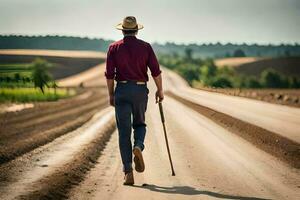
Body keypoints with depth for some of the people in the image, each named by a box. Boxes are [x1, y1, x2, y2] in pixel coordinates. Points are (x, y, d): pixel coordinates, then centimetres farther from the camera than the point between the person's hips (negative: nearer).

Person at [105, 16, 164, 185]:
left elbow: (110, 74, -1)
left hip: (122, 90, -1)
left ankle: (128, 173, -5)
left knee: (124, 131, 2)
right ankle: (138, 146, -12)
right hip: (141, 90, 1)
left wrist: (111, 94, 8)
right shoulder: (146, 47, 2)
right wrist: (160, 90, 8)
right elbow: (156, 71, -3)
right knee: (140, 124, 22)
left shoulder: (114, 48, 2)